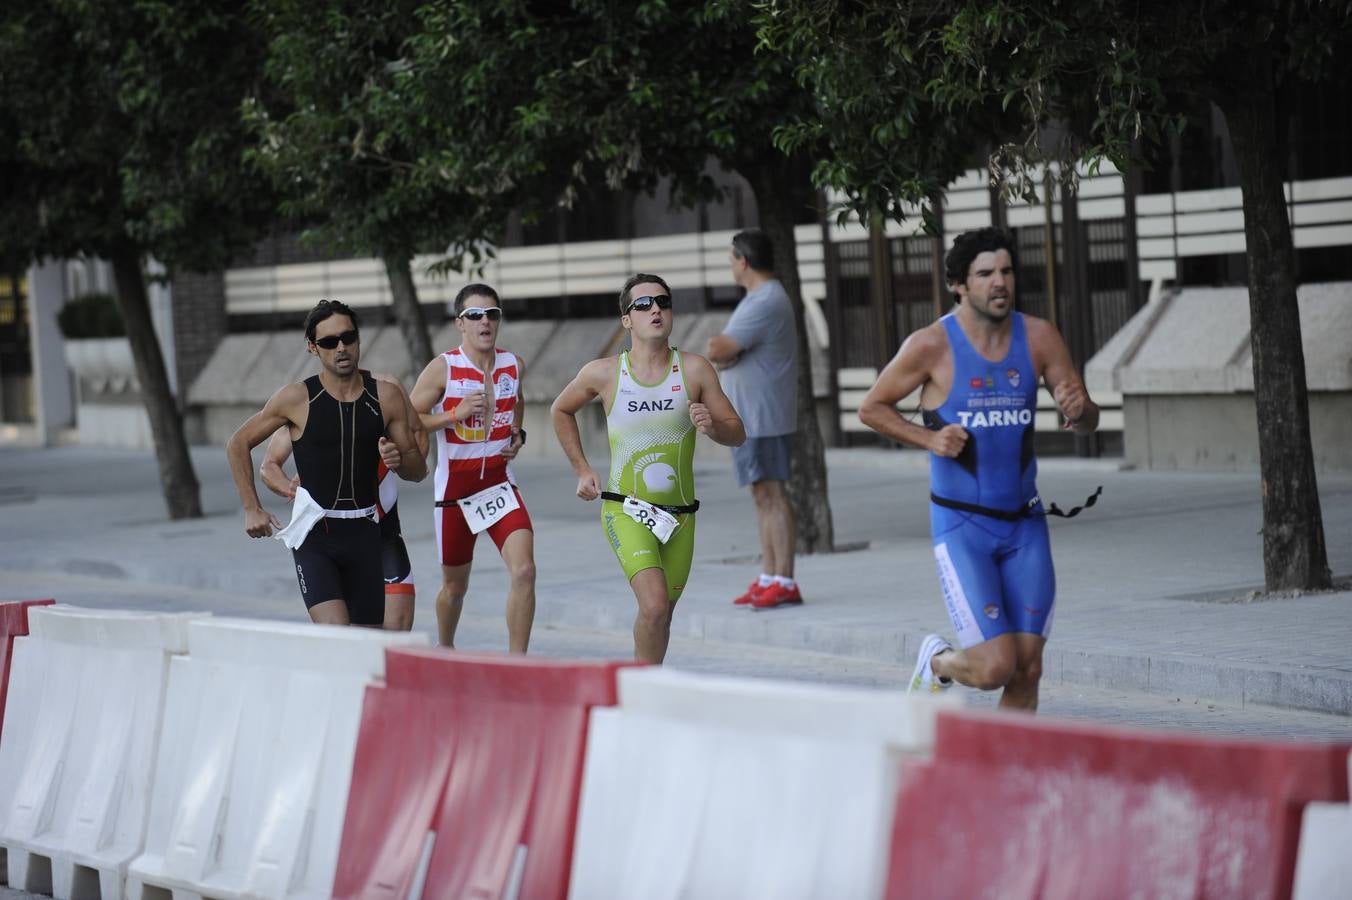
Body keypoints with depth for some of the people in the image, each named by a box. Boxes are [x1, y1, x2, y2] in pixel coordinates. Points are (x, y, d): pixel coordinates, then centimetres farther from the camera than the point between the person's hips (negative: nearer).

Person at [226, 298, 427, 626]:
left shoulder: (387, 396, 1)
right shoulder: (297, 398, -6)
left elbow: (418, 471, 9)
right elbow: (238, 444, 6)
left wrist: (399, 460, -14)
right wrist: (252, 509, 1)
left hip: (365, 534, 4)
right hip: (314, 536, -4)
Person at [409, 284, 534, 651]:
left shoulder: (514, 365, 2)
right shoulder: (443, 368, -10)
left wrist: (518, 433, 7)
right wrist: (455, 414, -21)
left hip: (500, 483, 2)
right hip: (454, 488, -2)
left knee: (524, 571, -18)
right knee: (455, 586, 12)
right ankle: (445, 652, 41)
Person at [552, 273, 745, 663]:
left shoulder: (695, 369, -2)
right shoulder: (603, 373, -3)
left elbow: (737, 433, 4)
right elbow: (561, 411, 17)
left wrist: (713, 427, -18)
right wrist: (582, 470, 12)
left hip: (679, 516, 3)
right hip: (625, 511, -3)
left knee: (660, 617, 10)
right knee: (654, 606, -22)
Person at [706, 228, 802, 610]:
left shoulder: (766, 303, -17)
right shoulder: (760, 299, 18)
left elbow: (717, 351, -21)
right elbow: (718, 352, 18)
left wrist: (721, 349, 1)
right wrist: (725, 350, -4)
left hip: (763, 418, -11)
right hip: (747, 418, 11)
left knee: (772, 494, -11)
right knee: (763, 496, 11)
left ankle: (784, 582, -12)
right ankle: (768, 579, 14)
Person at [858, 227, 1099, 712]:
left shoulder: (1038, 337, 1)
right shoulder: (931, 345, -10)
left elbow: (1088, 421, 6)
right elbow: (871, 408, 2)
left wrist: (1079, 409, -18)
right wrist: (928, 438, -14)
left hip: (1025, 524, 4)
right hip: (961, 525, -4)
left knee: (1028, 667, 0)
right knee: (995, 666, -12)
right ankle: (938, 662, 21)